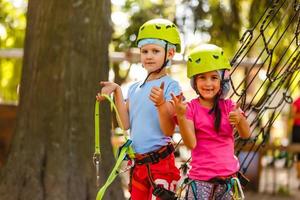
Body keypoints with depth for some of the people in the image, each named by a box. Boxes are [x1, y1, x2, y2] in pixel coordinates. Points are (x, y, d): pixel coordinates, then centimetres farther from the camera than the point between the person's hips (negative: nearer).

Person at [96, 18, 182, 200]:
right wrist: (117, 92, 2)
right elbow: (126, 124, 3)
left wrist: (161, 104, -30)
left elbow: (168, 130, -14)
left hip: (160, 162, -7)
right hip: (139, 164, 7)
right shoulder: (135, 88, 12)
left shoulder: (170, 86, -8)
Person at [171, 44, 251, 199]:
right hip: (201, 180, -3)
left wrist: (239, 119, -27)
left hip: (228, 176, 3)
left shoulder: (228, 106, 4)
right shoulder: (191, 108, -4)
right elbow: (190, 143, -15)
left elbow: (245, 134, -6)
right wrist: (180, 115, -28)